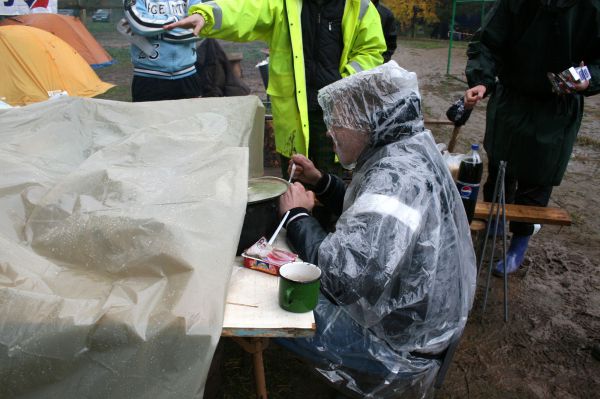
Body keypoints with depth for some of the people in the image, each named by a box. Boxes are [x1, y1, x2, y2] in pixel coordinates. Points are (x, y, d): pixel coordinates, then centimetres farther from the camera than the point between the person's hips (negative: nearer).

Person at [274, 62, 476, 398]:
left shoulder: (398, 177, -34)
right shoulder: (410, 149, -1)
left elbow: (340, 274, -39)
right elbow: (369, 213, 13)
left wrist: (298, 215, -23)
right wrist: (319, 181, 0)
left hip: (404, 336, -9)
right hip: (421, 304, 10)